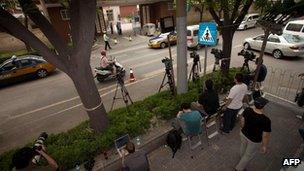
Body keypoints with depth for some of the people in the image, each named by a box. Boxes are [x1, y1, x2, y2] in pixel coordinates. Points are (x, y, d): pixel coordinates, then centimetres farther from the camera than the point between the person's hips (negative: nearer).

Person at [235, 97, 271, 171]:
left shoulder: (247, 110, -21)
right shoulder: (266, 120, -34)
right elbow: (265, 136, -21)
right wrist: (264, 146, -3)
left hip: (243, 134, 5)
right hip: (254, 140, -5)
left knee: (243, 147, 35)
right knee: (249, 155, 22)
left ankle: (242, 157, 65)